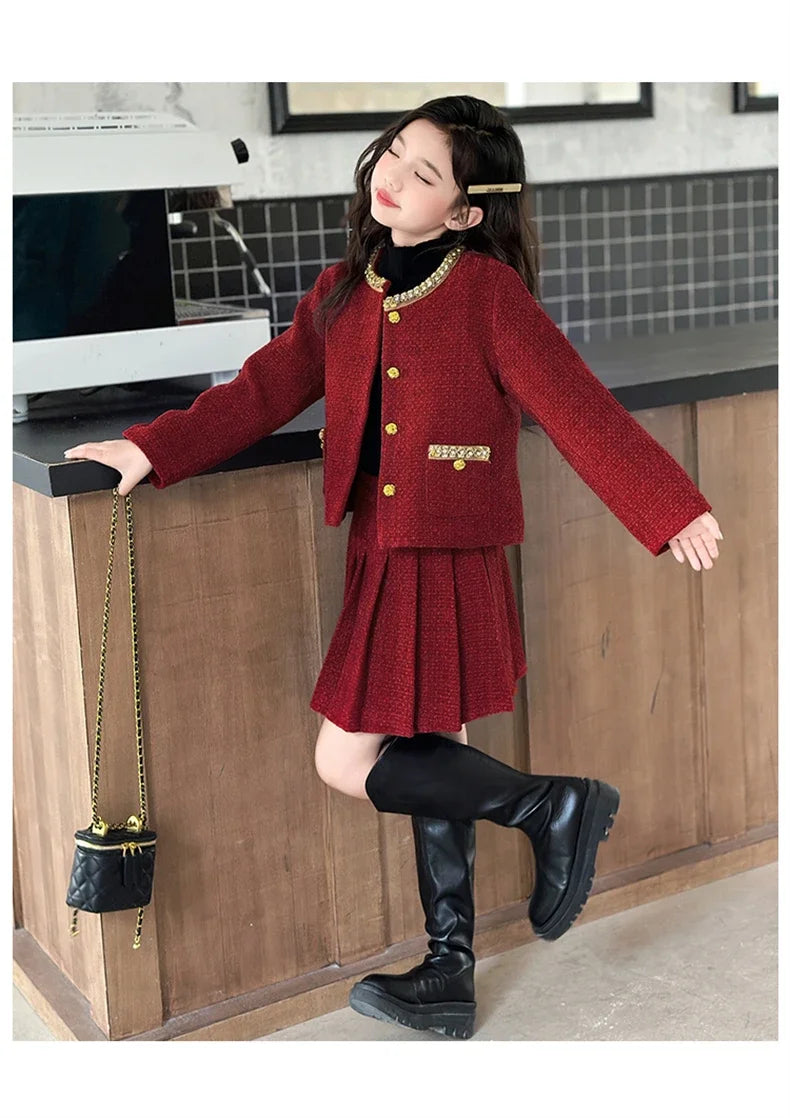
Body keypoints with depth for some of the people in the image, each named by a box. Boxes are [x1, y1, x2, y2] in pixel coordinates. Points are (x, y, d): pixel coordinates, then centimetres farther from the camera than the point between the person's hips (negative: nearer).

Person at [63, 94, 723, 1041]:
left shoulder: (487, 291, -11)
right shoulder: (343, 292, 8)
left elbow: (576, 405, -14)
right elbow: (267, 387, 10)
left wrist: (670, 508, -17)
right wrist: (157, 448, 3)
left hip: (447, 564, -7)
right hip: (380, 557, 7)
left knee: (348, 764, -8)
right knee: (426, 765, 15)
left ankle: (555, 809, 6)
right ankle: (448, 980, 29)